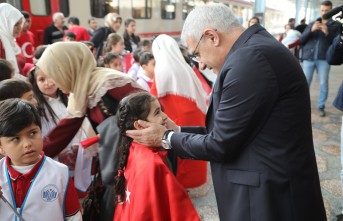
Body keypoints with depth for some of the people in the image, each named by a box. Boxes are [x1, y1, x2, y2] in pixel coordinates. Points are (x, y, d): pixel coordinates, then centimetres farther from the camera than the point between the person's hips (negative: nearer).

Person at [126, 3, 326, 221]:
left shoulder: (249, 59, -23)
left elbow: (221, 144, -18)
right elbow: (228, 131, 9)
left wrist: (166, 138, -5)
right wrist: (178, 131, 8)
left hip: (268, 198, -8)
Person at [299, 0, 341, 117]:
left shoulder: (336, 25, 9)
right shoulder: (312, 24, 15)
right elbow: (301, 39, 6)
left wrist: (327, 33, -15)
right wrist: (311, 30, -12)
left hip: (324, 59, -1)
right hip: (308, 58, 1)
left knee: (323, 83, 0)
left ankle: (321, 106, 13)